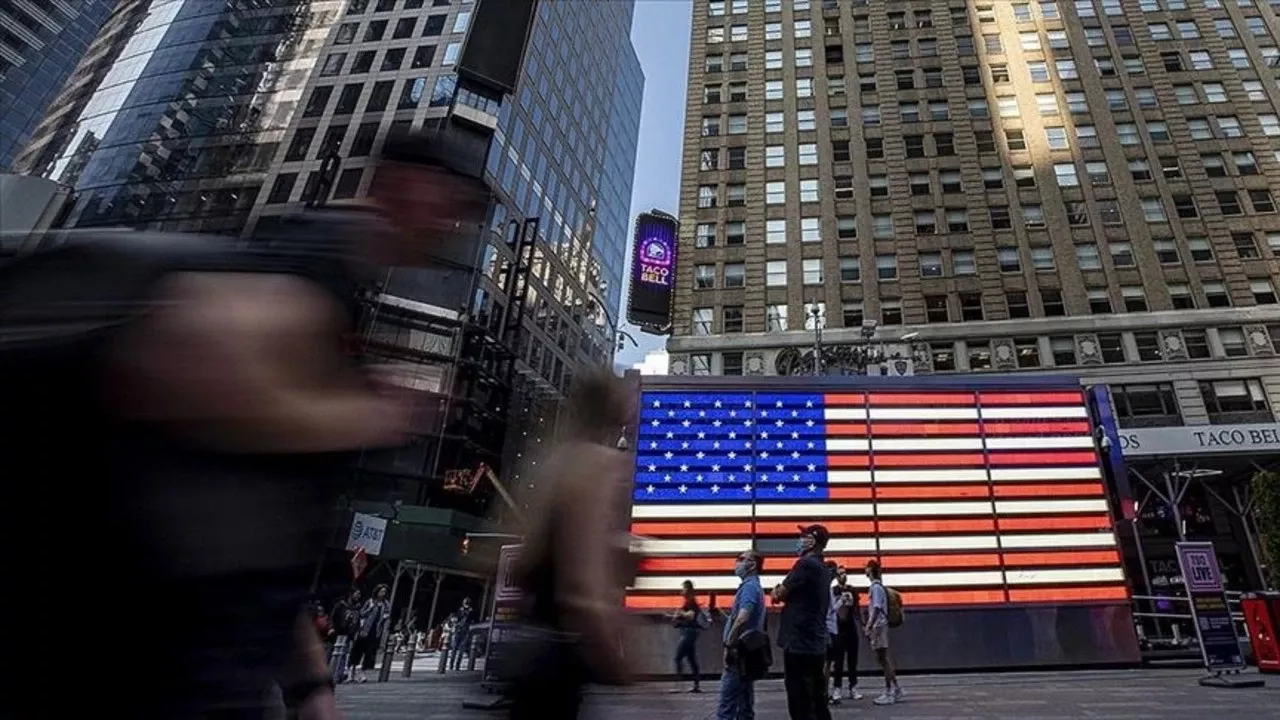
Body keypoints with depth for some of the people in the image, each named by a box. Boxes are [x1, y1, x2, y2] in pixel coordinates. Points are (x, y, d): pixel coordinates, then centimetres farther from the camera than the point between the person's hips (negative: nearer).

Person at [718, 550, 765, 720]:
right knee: (744, 705, 11)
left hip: (739, 652, -10)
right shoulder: (755, 586, 18)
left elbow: (742, 619, -25)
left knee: (726, 706, -9)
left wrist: (728, 646, -18)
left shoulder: (749, 586, -13)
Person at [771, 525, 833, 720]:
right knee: (817, 703, 15)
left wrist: (776, 591, 11)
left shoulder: (806, 564, -14)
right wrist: (784, 593, 3)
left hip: (799, 644, -9)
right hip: (816, 645, 9)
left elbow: (779, 595, -10)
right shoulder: (824, 569, 14)